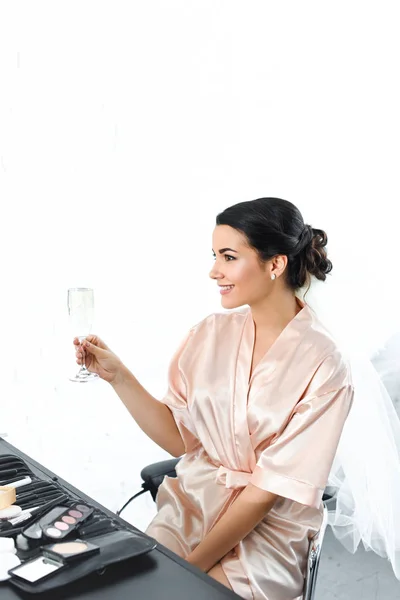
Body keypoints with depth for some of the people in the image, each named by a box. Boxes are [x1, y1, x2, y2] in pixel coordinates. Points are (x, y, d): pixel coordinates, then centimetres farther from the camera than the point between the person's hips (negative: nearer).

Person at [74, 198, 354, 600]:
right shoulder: (211, 333, -3)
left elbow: (266, 493, -15)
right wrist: (117, 375, -8)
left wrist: (194, 565, -14)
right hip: (191, 504, 4)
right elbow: (178, 438, 1)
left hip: (268, 527, -3)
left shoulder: (323, 367, -17)